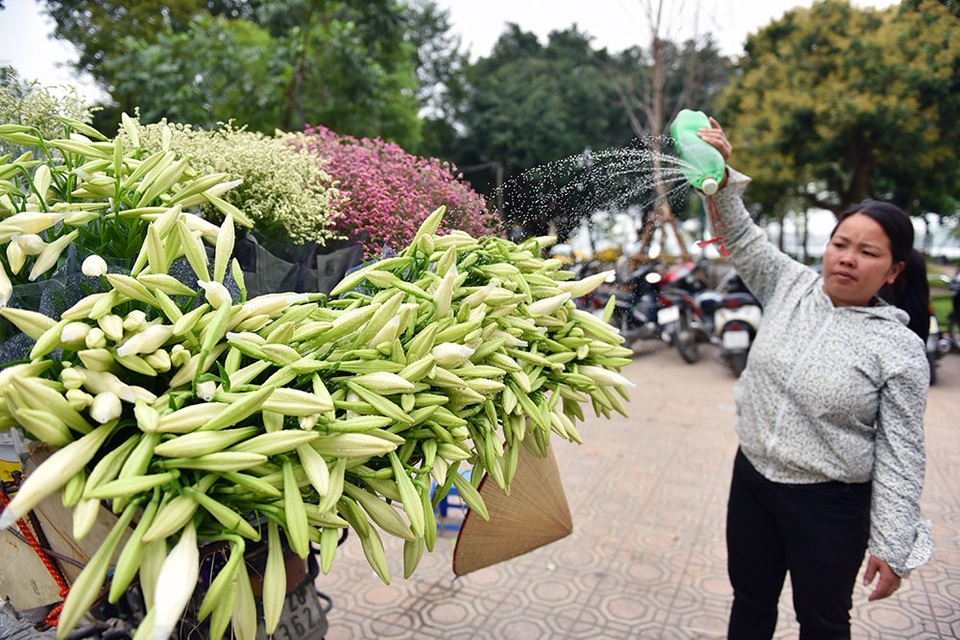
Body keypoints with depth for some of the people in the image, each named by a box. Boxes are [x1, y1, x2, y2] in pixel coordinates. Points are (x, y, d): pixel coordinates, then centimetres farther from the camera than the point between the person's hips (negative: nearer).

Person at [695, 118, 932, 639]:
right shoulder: (791, 286, -3)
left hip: (830, 505, -3)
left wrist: (892, 548, -12)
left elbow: (899, 457, -12)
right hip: (751, 478, 4)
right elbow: (741, 237, -2)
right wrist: (721, 175, -19)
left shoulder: (899, 349, -13)